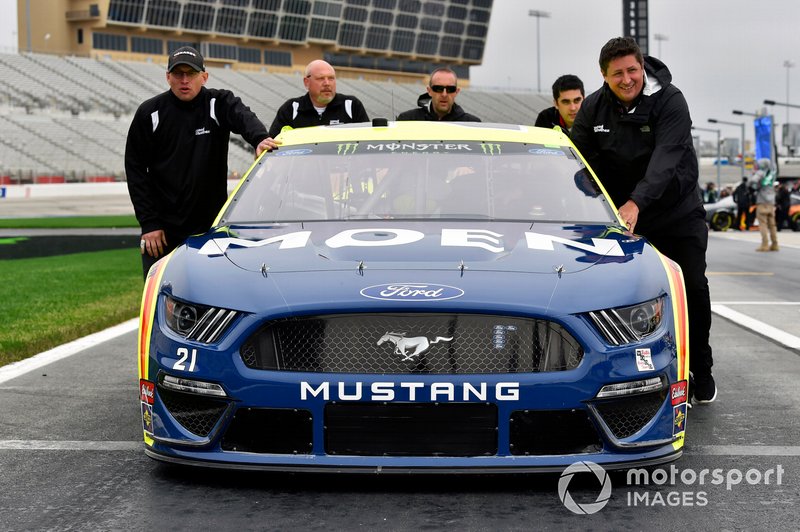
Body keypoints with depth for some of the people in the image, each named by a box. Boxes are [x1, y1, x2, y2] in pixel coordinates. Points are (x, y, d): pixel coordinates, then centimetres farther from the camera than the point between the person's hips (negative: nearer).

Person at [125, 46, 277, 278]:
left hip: (211, 225, 0)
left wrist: (260, 138, -48)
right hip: (163, 228, 0)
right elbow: (135, 168, 1)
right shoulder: (150, 113, 0)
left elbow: (243, 117, -24)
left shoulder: (219, 104, -1)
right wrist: (148, 223, -6)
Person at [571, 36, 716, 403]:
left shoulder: (670, 101, -19)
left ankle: (701, 372, 14)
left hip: (680, 212, -2)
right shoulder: (593, 109, -5)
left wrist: (636, 202, -46)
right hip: (623, 216, 2)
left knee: (693, 289, -2)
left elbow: (666, 159, -32)